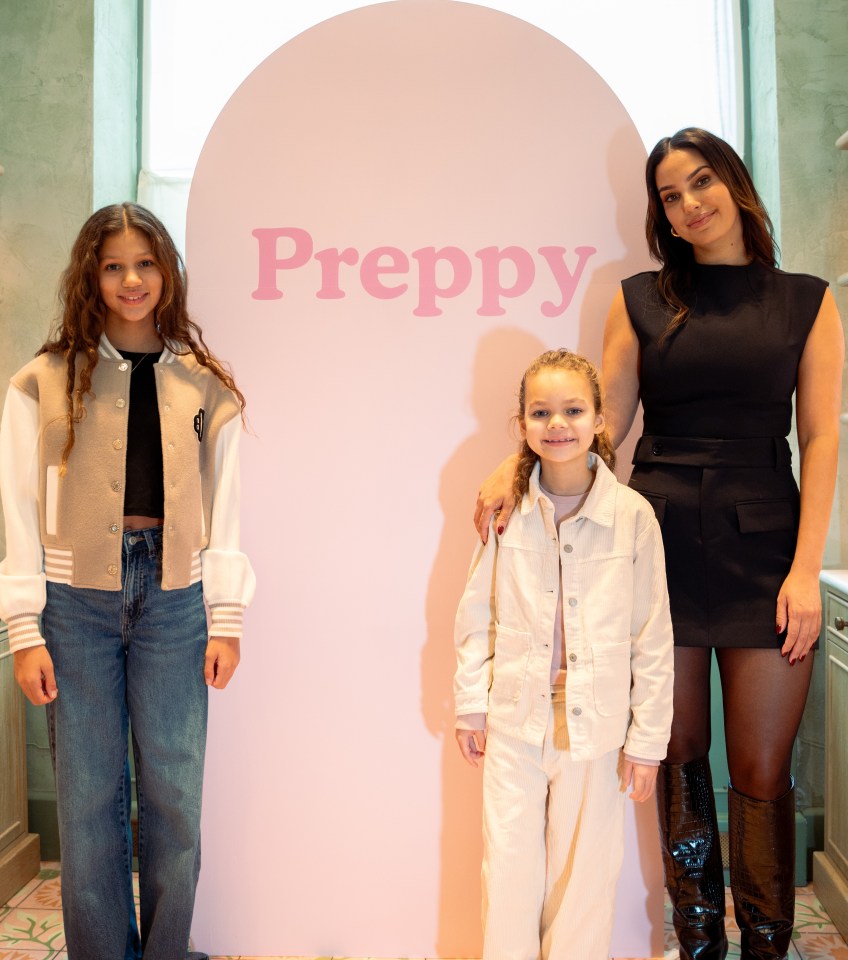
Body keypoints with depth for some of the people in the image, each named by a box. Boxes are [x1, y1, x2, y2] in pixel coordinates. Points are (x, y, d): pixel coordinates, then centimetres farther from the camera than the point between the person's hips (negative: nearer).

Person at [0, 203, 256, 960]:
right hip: (76, 601, -1)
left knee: (175, 796, 6)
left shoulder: (205, 386, 7)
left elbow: (223, 509, 7)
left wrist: (226, 621, 3)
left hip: (173, 600, 1)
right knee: (89, 797, 7)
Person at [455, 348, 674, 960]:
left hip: (594, 723, -1)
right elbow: (477, 614, 4)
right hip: (514, 720, 1)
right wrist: (471, 703, 5)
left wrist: (648, 738, -2)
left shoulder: (633, 515, -10)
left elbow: (654, 636, -4)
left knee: (584, 875, 13)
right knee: (509, 869, 12)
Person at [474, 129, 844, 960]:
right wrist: (515, 471, -12)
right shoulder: (641, 299, 9)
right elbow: (603, 425, 5)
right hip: (662, 545, 1)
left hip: (763, 548, 0)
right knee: (680, 757, 8)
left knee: (762, 770, 2)